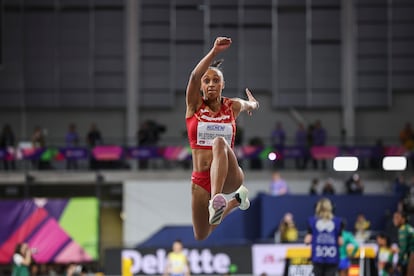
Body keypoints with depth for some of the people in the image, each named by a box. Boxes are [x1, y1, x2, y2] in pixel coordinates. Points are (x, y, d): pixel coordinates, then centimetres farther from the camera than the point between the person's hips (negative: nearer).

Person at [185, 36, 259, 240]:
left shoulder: (232, 106, 5)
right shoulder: (194, 105, 1)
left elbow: (251, 105, 30)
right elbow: (194, 76, -19)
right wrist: (214, 52, -31)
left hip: (229, 176, -2)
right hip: (201, 180, 2)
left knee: (219, 143, -34)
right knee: (201, 237, 11)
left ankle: (217, 200, -52)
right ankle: (235, 201, 37)